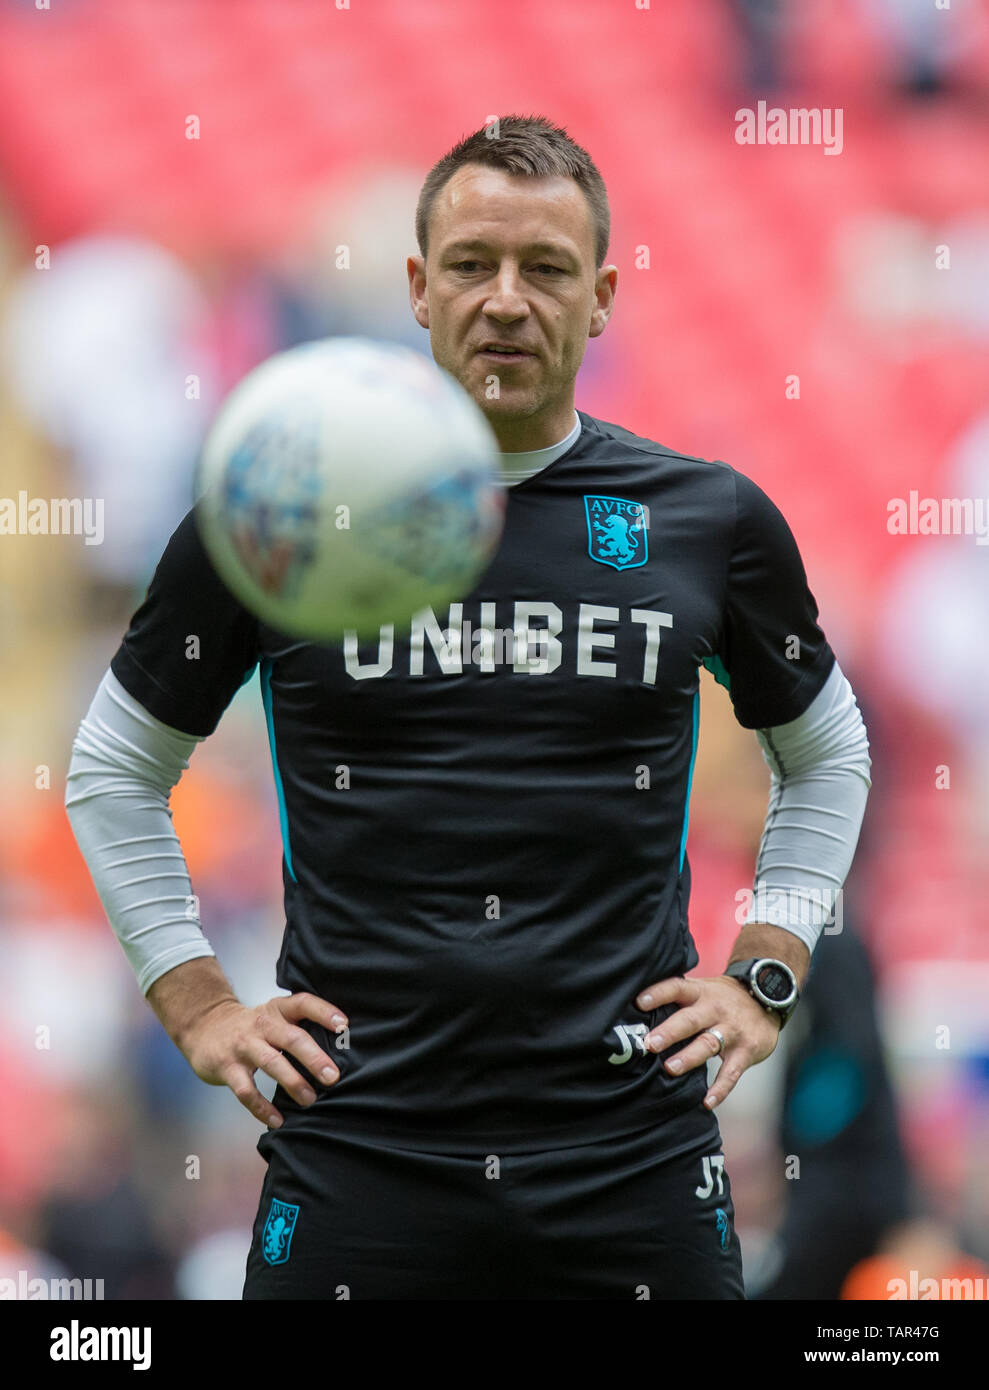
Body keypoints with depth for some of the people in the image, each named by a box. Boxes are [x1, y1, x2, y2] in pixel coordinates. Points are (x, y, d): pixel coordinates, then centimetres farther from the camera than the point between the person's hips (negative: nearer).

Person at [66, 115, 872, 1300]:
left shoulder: (708, 522, 5)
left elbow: (827, 756, 22)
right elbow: (115, 770, 14)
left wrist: (766, 976, 11)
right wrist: (196, 1003, 6)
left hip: (636, 1155, 1)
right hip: (358, 1148, -1)